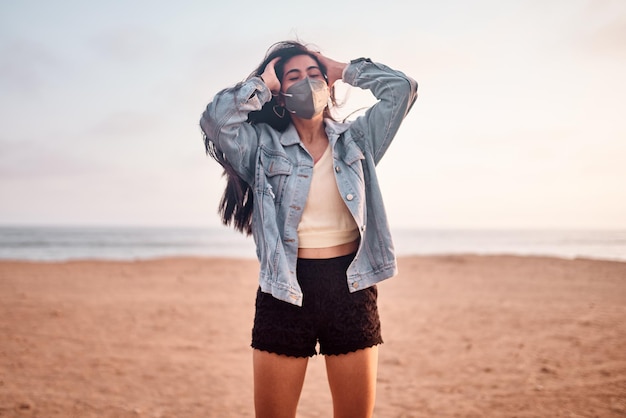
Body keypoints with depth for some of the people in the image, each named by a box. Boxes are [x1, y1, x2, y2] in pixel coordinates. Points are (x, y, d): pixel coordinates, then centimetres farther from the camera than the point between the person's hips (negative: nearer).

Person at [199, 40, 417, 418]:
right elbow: (217, 119, -13)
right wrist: (263, 83, 0)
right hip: (286, 291, -1)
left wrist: (342, 70, 9)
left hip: (350, 286, 2)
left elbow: (401, 87, 2)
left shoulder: (356, 139, 9)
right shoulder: (264, 146, 4)